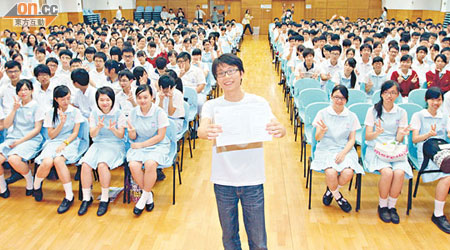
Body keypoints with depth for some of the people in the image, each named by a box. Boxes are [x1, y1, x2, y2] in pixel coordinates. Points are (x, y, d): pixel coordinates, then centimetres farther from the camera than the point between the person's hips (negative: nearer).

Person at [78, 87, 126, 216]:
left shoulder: (118, 114, -2)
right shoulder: (94, 113, 7)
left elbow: (121, 135, -5)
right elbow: (92, 134, 2)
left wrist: (113, 129, -27)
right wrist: (98, 127, -20)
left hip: (115, 145, -3)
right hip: (98, 144, 4)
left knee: (102, 165, -31)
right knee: (85, 164, -24)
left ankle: (105, 198, -15)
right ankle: (87, 198, -7)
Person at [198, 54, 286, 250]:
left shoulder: (258, 103, -4)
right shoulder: (211, 106, -2)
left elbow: (276, 126, -17)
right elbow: (201, 129, -20)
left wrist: (279, 130, -41)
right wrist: (207, 132, -44)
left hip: (252, 180, -1)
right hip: (223, 181, 1)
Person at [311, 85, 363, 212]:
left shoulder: (351, 116, 6)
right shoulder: (323, 113, 1)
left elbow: (352, 139, 5)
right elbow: (317, 138, 0)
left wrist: (343, 153, -13)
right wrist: (322, 131, -23)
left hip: (345, 150, 2)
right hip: (326, 149, -1)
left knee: (348, 173, -27)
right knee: (331, 172, -30)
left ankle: (330, 190, 7)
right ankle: (338, 196, 4)